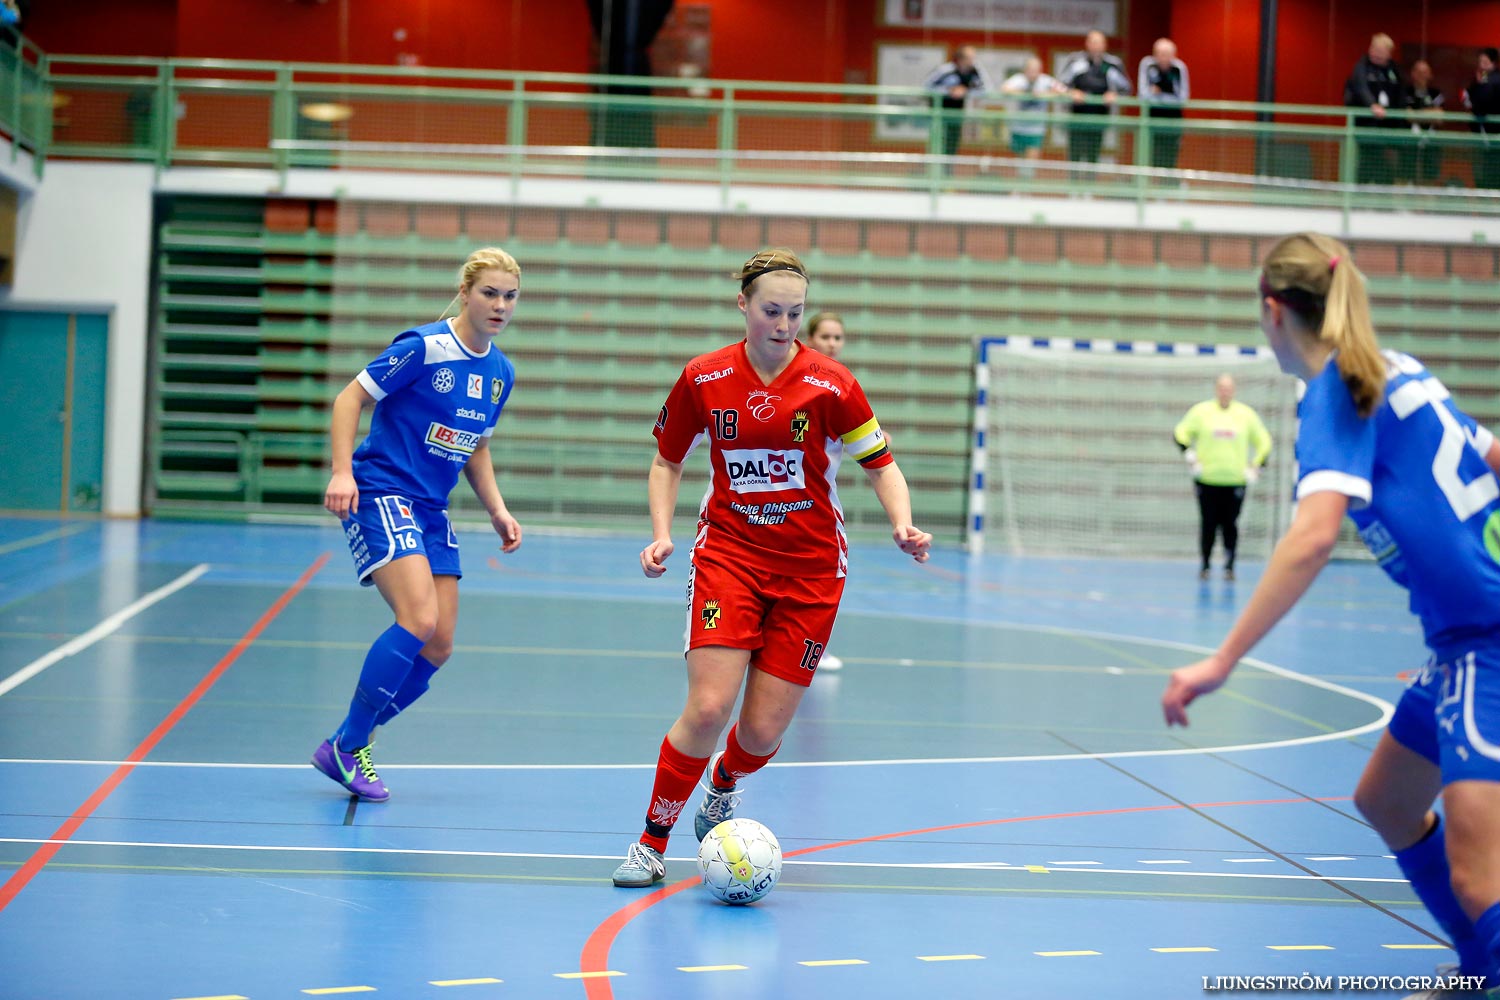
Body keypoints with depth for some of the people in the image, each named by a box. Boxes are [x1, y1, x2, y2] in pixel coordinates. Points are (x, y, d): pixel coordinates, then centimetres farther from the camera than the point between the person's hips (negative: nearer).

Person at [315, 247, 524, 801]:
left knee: (438, 646, 1)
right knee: (419, 618, -24)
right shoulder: (424, 346, -12)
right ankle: (345, 748, -9)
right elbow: (350, 398, -9)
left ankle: (349, 743, 17)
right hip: (380, 494, -8)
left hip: (431, 510, 8)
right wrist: (342, 472, -20)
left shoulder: (501, 372, 10)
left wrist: (497, 510, 10)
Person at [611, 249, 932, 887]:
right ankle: (652, 842, 3)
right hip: (728, 552, 0)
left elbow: (881, 464, 0)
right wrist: (662, 535, -4)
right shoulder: (702, 379, -4)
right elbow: (667, 459, 10)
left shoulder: (831, 385, -9)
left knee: (763, 732, 0)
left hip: (811, 568, 0)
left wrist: (903, 526, -17)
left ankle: (721, 793, 37)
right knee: (708, 708, -17)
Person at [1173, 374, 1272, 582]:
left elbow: (1264, 442, 15)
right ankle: (1205, 566, 11)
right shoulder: (1201, 411, 3)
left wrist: (1255, 467, 6)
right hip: (1207, 479, 0)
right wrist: (1190, 457, -4)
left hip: (1235, 480, 0)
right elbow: (1181, 433, 7)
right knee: (1208, 524, 1)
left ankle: (1229, 566, 4)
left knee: (1230, 524, -3)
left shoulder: (1246, 414, 7)